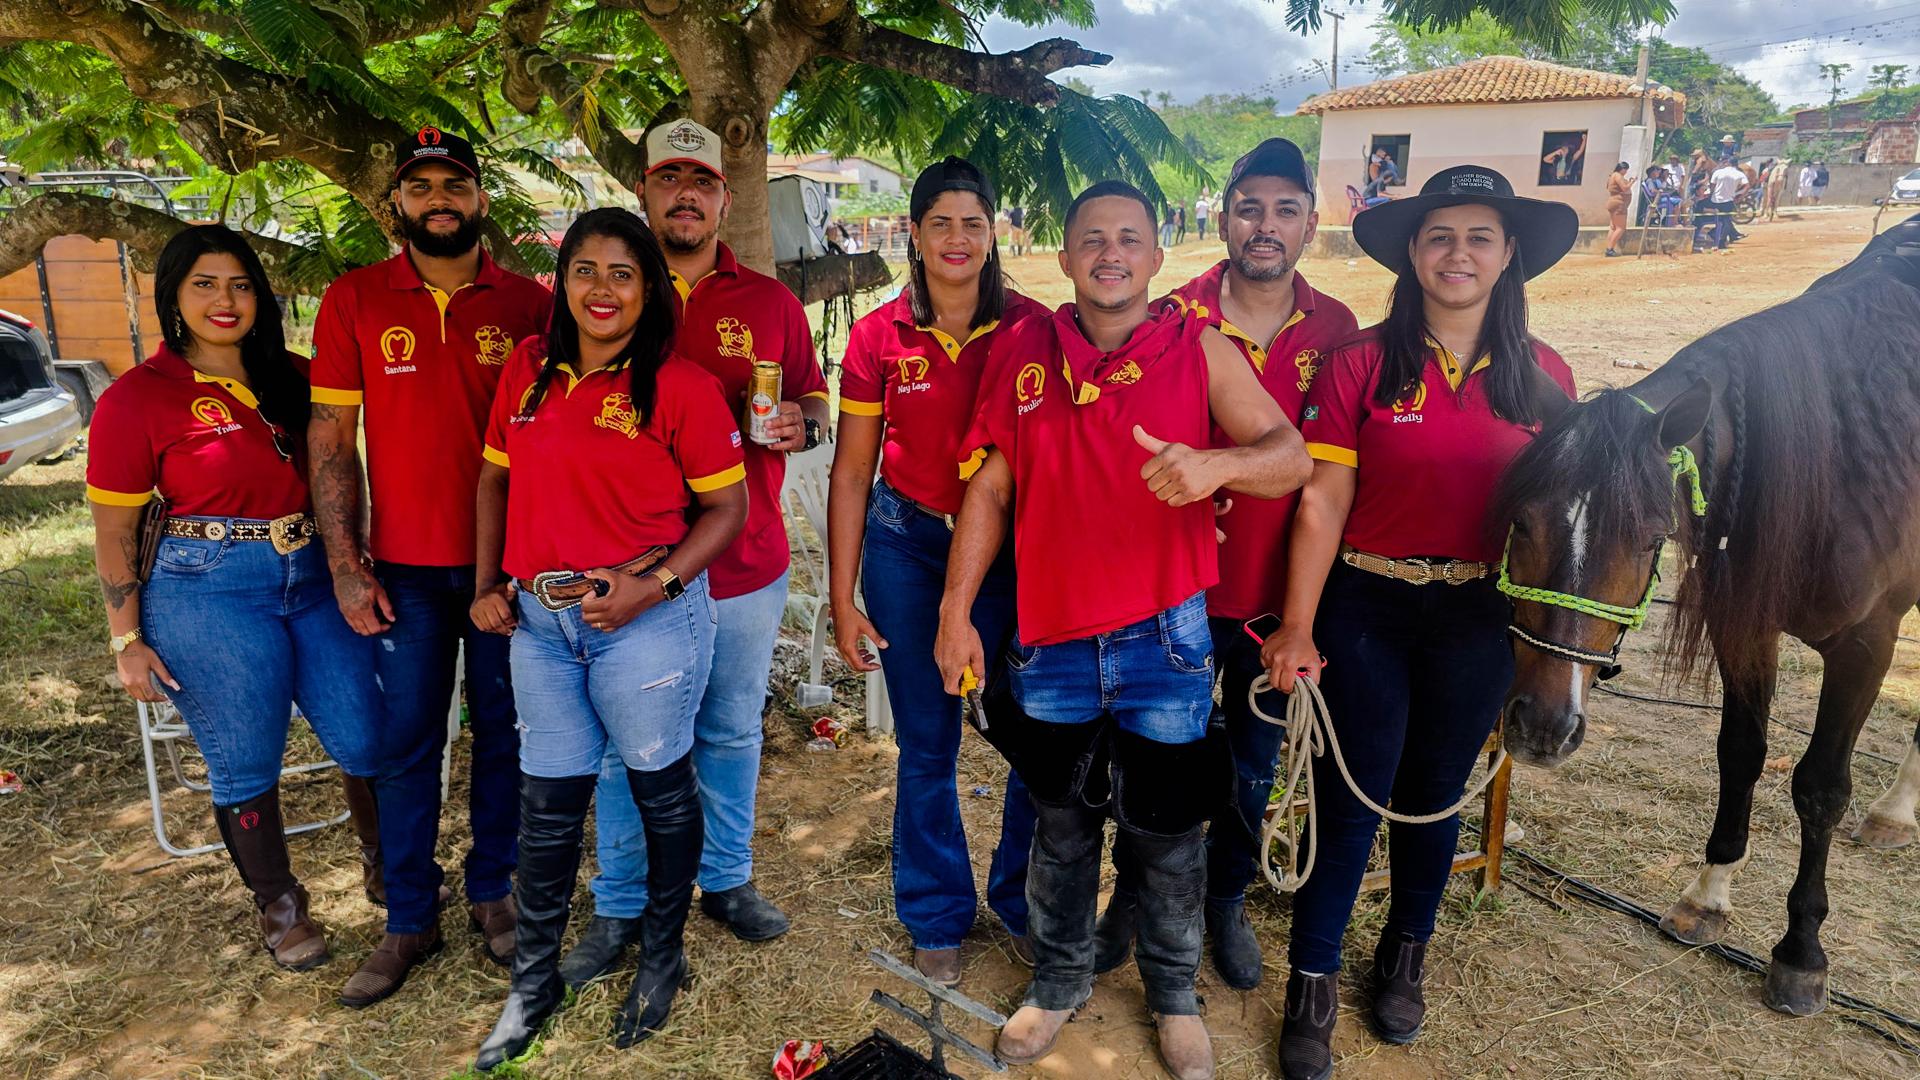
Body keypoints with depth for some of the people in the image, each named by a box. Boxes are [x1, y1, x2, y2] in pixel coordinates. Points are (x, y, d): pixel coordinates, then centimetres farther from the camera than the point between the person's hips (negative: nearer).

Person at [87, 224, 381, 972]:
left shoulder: (294, 378, 7)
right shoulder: (136, 399, -4)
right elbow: (114, 533, -1)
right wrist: (127, 643, -2)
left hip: (314, 579, 4)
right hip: (210, 595, -3)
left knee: (369, 741, 5)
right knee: (246, 767, 8)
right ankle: (278, 902, 31)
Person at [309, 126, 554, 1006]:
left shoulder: (530, 303, 0)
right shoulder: (353, 301, 1)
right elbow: (331, 439, 2)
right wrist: (345, 565, -2)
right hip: (405, 568, 1)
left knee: (502, 734, 11)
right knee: (407, 743, 9)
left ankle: (492, 891, 29)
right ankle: (410, 920, 23)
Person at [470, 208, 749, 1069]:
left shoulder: (680, 385, -9)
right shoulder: (528, 369, 6)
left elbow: (727, 506, -8)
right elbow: (495, 477, 15)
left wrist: (652, 586, -19)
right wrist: (487, 584, 5)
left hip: (645, 617, -4)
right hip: (540, 619, 4)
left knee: (661, 789, 12)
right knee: (547, 802, 14)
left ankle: (662, 957, 35)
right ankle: (533, 980, 34)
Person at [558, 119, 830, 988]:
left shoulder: (771, 302, 7)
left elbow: (814, 401, 12)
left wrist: (801, 425, -12)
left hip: (745, 565, 2)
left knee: (732, 733, 15)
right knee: (628, 745, 9)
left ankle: (727, 880, 34)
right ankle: (619, 907, 26)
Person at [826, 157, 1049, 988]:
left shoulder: (1031, 327, -3)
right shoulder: (878, 337, -1)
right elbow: (851, 472, 2)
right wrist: (843, 598, 1)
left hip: (1012, 547, 0)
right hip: (907, 547, 0)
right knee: (926, 745, 10)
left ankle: (1021, 901, 29)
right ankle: (936, 917, 31)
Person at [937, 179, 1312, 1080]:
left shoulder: (1200, 348, -2)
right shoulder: (1022, 351, 2)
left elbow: (1290, 457, -6)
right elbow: (988, 490, 4)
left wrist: (1217, 463, -28)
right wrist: (957, 611, 2)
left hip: (1165, 640, -1)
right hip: (1051, 639, 2)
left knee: (1168, 833, 13)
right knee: (1060, 827, 18)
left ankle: (1174, 991, 39)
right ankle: (1058, 981, 41)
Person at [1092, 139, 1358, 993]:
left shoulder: (1335, 330, -2)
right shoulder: (1175, 319, -9)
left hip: (1278, 592, 2)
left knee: (1253, 768, 17)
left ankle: (1227, 900, 42)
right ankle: (1133, 894, 38)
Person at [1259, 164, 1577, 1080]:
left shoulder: (1542, 377, 0)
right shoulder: (1362, 365, -8)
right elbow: (1321, 504, -10)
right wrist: (1296, 630, -13)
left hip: (1479, 620, 3)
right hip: (1366, 610, -3)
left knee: (1434, 796, 18)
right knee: (1351, 802, 4)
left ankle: (1403, 959, 42)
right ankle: (1312, 988, 24)